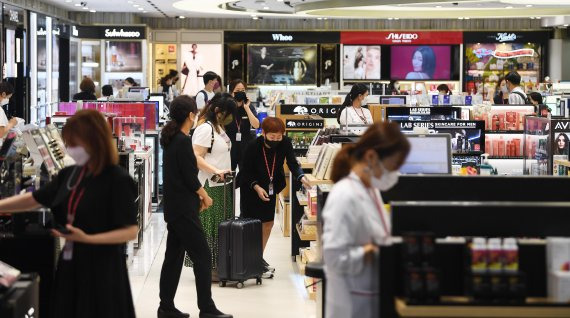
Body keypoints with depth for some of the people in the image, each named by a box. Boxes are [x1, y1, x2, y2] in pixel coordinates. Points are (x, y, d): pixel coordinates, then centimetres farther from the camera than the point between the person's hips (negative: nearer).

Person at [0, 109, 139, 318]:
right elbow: (33, 200, 15)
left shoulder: (118, 180, -14)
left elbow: (131, 231, -15)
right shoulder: (70, 175, 6)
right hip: (71, 266, 7)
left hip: (102, 271, -7)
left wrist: (87, 238, -23)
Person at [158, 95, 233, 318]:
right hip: (184, 209, -9)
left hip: (173, 207, 9)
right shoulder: (183, 141, -17)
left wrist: (198, 195, 12)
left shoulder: (170, 139, 11)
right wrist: (205, 197, -2)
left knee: (173, 256, 12)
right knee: (202, 257, -5)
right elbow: (190, 177, -17)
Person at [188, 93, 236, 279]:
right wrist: (216, 171, -29)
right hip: (209, 187, -10)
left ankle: (218, 266, 16)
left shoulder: (218, 127, 15)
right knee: (209, 228, -6)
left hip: (222, 186, 10)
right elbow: (196, 157, -20)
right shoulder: (205, 128, -14)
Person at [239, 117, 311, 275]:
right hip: (251, 189, -4)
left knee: (268, 223, 10)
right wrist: (257, 187, -29)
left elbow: (293, 164, -23)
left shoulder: (285, 143, -17)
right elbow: (246, 173, -16)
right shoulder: (253, 147, -25)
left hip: (270, 189, 4)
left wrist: (302, 178, -42)